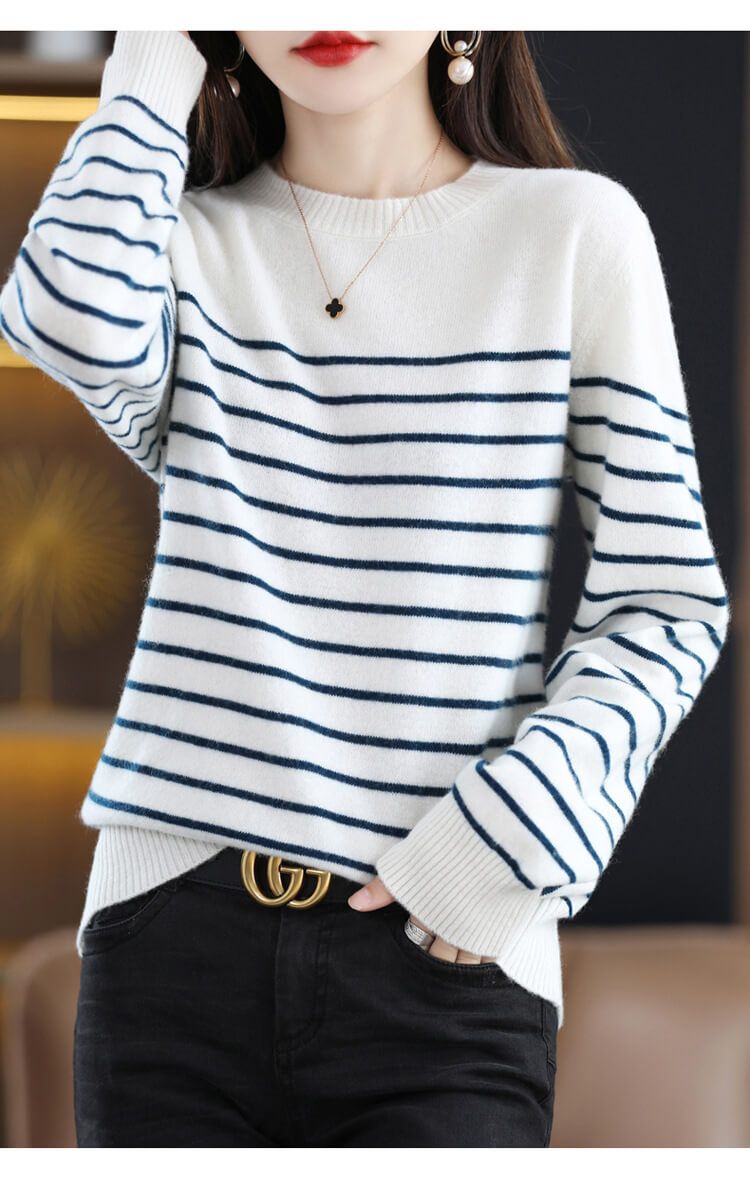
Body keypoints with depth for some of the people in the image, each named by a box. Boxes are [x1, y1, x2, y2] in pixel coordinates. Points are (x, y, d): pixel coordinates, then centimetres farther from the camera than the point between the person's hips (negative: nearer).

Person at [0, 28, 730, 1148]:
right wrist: (154, 68, -1)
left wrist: (517, 826, -11)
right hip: (172, 930, 2)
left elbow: (667, 604, 3)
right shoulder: (186, 237, 10)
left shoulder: (577, 230, 3)